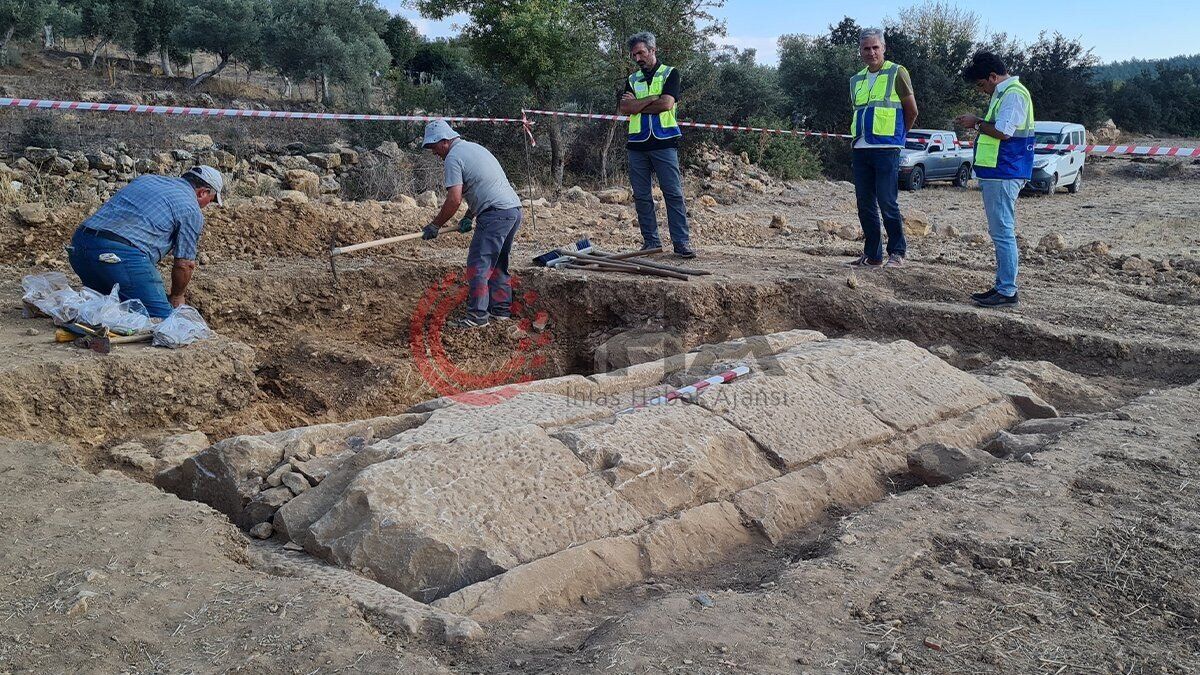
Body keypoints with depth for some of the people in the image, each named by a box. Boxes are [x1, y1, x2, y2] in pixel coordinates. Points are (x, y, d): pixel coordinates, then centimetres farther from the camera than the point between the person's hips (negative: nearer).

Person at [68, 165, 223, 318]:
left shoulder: (144, 179, 26)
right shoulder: (192, 211, 4)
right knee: (162, 320, -3)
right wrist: (176, 297, 22)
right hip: (122, 255, -8)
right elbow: (184, 264, 3)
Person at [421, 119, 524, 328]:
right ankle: (501, 309, 23)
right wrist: (469, 217, 23)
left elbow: (454, 200, -13)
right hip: (514, 209, 10)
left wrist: (434, 226, -3)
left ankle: (477, 315, -6)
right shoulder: (474, 147, 23)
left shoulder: (453, 157, -6)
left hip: (496, 213, -10)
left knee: (478, 264, -6)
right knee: (497, 263, 18)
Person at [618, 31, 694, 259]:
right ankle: (651, 241, 11)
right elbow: (624, 109, 1)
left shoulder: (670, 74, 6)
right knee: (641, 196, 4)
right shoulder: (632, 80, 17)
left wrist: (636, 105, -1)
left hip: (664, 142, -4)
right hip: (637, 144, 4)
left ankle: (681, 242, -6)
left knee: (673, 193, -7)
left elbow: (666, 104, -10)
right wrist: (652, 99, -7)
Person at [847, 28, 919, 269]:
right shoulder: (856, 80, 16)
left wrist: (896, 134, 12)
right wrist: (860, 137, 16)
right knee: (865, 204, 7)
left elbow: (912, 111, 4)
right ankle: (872, 254, 14)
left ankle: (897, 252, 3)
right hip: (860, 149, 6)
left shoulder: (897, 73, 0)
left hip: (886, 148, -6)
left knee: (887, 202, -8)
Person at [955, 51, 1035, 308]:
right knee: (1000, 232, 15)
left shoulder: (1013, 94, -14)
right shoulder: (1003, 93, 19)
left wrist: (977, 123, -9)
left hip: (1004, 174, -11)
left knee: (1003, 232, -9)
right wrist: (978, 123, 9)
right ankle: (1001, 285, 22)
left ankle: (1007, 291, -7)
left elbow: (1003, 132, -22)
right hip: (997, 173, 11)